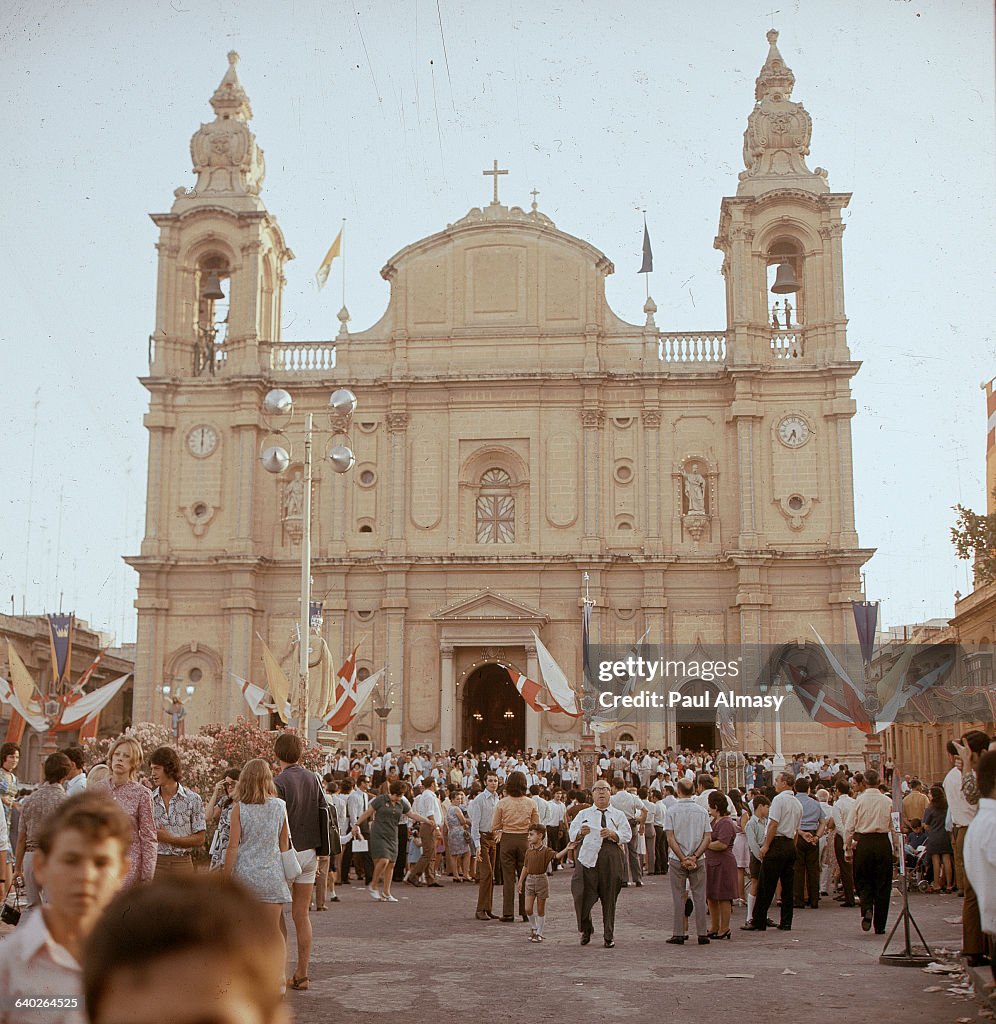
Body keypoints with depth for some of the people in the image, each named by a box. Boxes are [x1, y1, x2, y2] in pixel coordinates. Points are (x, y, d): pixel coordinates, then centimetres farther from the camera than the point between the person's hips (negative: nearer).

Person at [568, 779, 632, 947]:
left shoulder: (618, 815, 14)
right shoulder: (584, 814, 14)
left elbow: (627, 835, 4)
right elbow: (572, 833, 4)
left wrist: (612, 834, -14)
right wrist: (581, 832, -19)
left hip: (611, 859, 0)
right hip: (588, 857, 0)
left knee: (609, 898, 2)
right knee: (584, 895, -4)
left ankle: (609, 936, 13)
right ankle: (585, 930, 20)